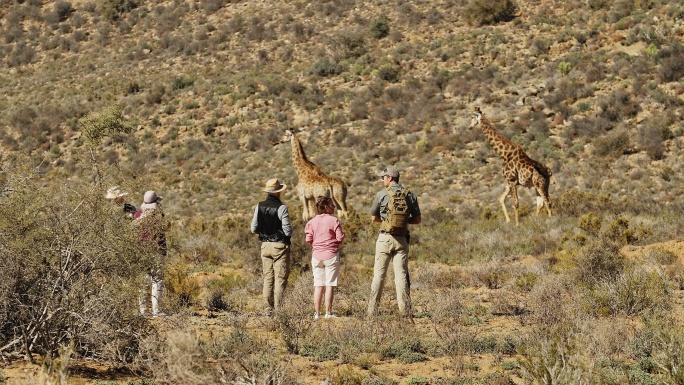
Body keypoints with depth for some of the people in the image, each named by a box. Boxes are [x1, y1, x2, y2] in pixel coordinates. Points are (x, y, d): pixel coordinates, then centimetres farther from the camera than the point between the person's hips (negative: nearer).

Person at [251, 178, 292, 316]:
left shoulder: (259, 207, 1)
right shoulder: (281, 208, -14)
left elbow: (254, 229, 3)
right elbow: (288, 231, -15)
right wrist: (289, 232, 8)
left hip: (265, 245, 5)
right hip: (280, 246, -5)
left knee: (268, 278, 11)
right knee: (280, 279, 0)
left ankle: (268, 309, 11)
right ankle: (278, 309, -2)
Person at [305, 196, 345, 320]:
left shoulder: (312, 222, 4)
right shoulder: (333, 220, -8)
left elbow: (309, 239, 0)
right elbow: (340, 238, -11)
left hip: (316, 255, 4)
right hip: (331, 254, -4)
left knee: (318, 285, 8)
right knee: (330, 284, 1)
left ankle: (316, 313, 8)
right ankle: (328, 312, 1)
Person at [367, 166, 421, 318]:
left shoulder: (381, 194, -4)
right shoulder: (410, 195, 4)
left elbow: (373, 218, 4)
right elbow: (417, 220, 7)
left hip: (385, 237, -2)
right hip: (402, 239, 2)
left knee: (379, 274, 5)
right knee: (401, 274, 3)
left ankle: (372, 309, 6)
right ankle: (405, 310, -4)